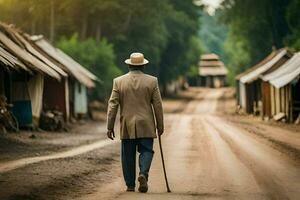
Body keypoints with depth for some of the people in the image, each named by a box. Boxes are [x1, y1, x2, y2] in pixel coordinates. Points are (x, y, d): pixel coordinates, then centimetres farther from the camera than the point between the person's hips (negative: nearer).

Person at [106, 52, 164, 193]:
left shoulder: (119, 81, 0)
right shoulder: (152, 81, -1)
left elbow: (112, 105, -2)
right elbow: (157, 105, 0)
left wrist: (110, 127, 1)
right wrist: (160, 125, 8)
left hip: (127, 126, 1)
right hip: (146, 126, -1)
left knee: (128, 155, 8)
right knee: (146, 151, 6)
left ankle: (130, 185, 9)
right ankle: (143, 174, -19)